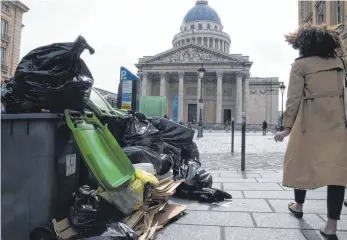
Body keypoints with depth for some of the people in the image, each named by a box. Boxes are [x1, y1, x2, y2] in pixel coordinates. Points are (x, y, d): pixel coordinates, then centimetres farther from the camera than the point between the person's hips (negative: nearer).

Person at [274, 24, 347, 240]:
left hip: (310, 122, -3)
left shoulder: (300, 64, -3)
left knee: (303, 163, 14)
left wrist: (287, 127, -2)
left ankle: (299, 206, 32)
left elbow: (294, 99, -7)